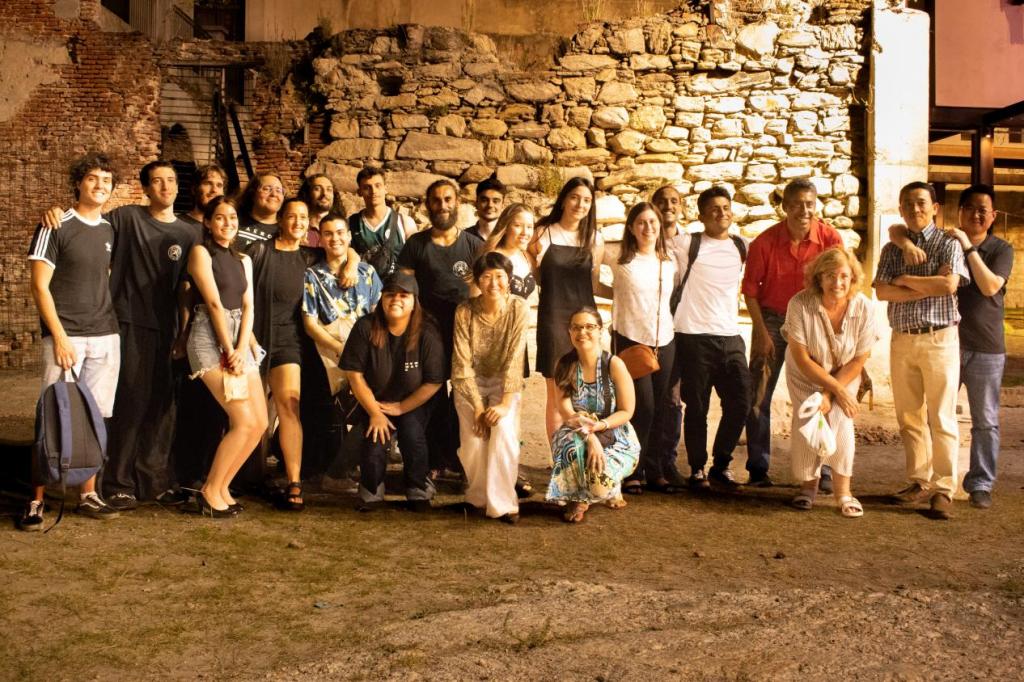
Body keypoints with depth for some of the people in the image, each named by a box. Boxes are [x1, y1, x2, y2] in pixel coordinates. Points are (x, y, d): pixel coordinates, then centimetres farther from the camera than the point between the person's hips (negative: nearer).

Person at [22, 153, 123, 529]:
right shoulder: (56, 227, -4)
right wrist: (60, 337, -13)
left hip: (106, 338, 5)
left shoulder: (110, 230, 12)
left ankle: (88, 496, 15)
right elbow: (40, 286, -7)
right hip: (66, 337, -5)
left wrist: (110, 324, 12)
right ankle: (36, 501, 2)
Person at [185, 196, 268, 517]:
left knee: (260, 422, -1)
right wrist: (228, 350, -13)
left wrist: (241, 349, -7)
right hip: (210, 337, -7)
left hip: (239, 338, 7)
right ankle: (209, 492, -1)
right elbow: (214, 303, -9)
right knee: (244, 421, -15)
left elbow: (248, 307, 7)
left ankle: (221, 487, 13)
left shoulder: (243, 259, 18)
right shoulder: (201, 252, -1)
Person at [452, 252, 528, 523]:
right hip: (470, 383, 0)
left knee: (504, 429, -27)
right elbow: (463, 363, -13)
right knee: (475, 437, -22)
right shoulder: (464, 311, -13)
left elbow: (514, 359, -17)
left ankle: (502, 502, -14)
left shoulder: (518, 308, -13)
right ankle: (479, 497, 4)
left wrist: (505, 403, -24)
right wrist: (477, 407, -19)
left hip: (504, 382, 0)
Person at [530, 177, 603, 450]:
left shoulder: (594, 238, 7)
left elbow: (594, 283, 14)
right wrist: (537, 256, -14)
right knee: (557, 395, 0)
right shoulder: (544, 233, -2)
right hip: (553, 319, -3)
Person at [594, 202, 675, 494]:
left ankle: (653, 472, 17)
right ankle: (633, 472, 5)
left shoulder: (669, 263, 9)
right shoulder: (621, 261, -3)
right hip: (630, 339, -4)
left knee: (659, 408, 7)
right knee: (642, 407, -8)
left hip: (664, 341, 4)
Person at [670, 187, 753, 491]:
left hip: (730, 337, 4)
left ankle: (721, 464, 18)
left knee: (740, 402, 1)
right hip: (694, 336, -4)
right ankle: (697, 469, 16)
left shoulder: (741, 247, 11)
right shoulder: (687, 244, -1)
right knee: (697, 406, 2)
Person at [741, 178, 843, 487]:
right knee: (759, 396, 0)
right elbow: (750, 289, -5)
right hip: (772, 319, 0)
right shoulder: (765, 241, -13)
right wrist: (762, 332, -8)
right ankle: (758, 468, 12)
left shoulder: (830, 238, -11)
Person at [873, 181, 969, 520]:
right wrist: (927, 289, -12)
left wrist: (905, 280, -6)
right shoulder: (891, 250, 12)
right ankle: (919, 482, 17)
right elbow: (881, 291, -3)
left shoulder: (948, 244, 1)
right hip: (902, 339, 4)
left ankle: (943, 489, 0)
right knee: (909, 417, 8)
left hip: (939, 339, -4)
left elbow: (948, 283, -16)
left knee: (941, 418, -5)